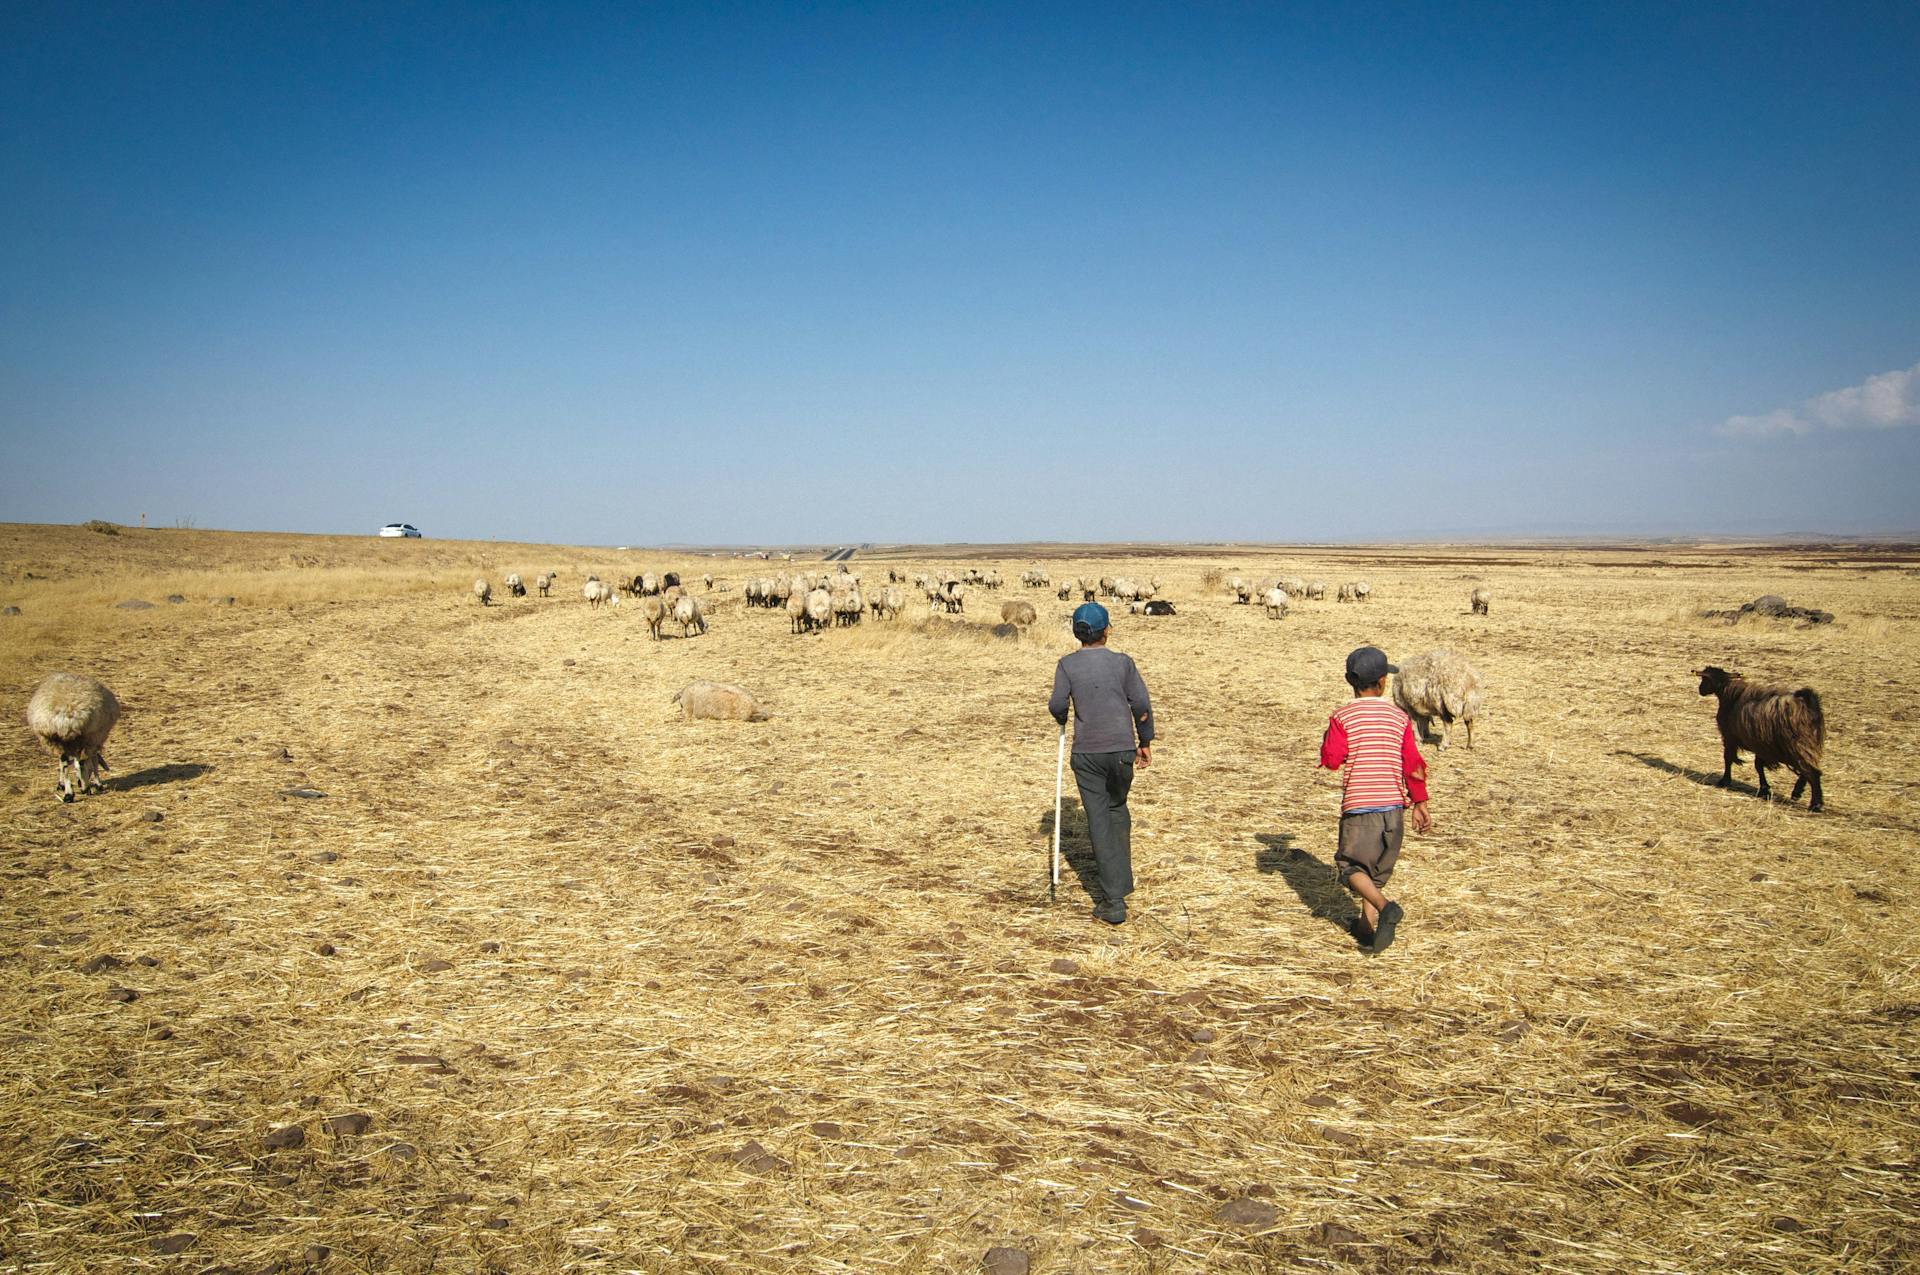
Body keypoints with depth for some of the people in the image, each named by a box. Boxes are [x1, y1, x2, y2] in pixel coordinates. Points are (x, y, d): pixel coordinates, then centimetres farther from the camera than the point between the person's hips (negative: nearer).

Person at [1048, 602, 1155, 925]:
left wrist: (1062, 718, 14)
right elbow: (1142, 705, -4)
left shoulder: (1067, 664, -2)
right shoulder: (1122, 662, -1)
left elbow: (1057, 705, -10)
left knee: (1099, 819, 2)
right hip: (1122, 748, 1)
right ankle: (1121, 880, 28)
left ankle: (1114, 899, -3)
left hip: (1087, 752, -1)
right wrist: (1145, 742, 8)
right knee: (1117, 807, 23)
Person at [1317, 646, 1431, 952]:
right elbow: (1413, 765, 4)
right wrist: (1419, 805, 12)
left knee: (1351, 866, 6)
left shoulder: (1342, 717, -6)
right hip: (1393, 804, 4)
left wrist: (1328, 740, 10)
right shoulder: (1399, 717, 4)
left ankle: (1385, 907, -18)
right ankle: (1368, 925, 22)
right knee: (1378, 866, 19)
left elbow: (1330, 760, -10)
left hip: (1358, 806, -4)